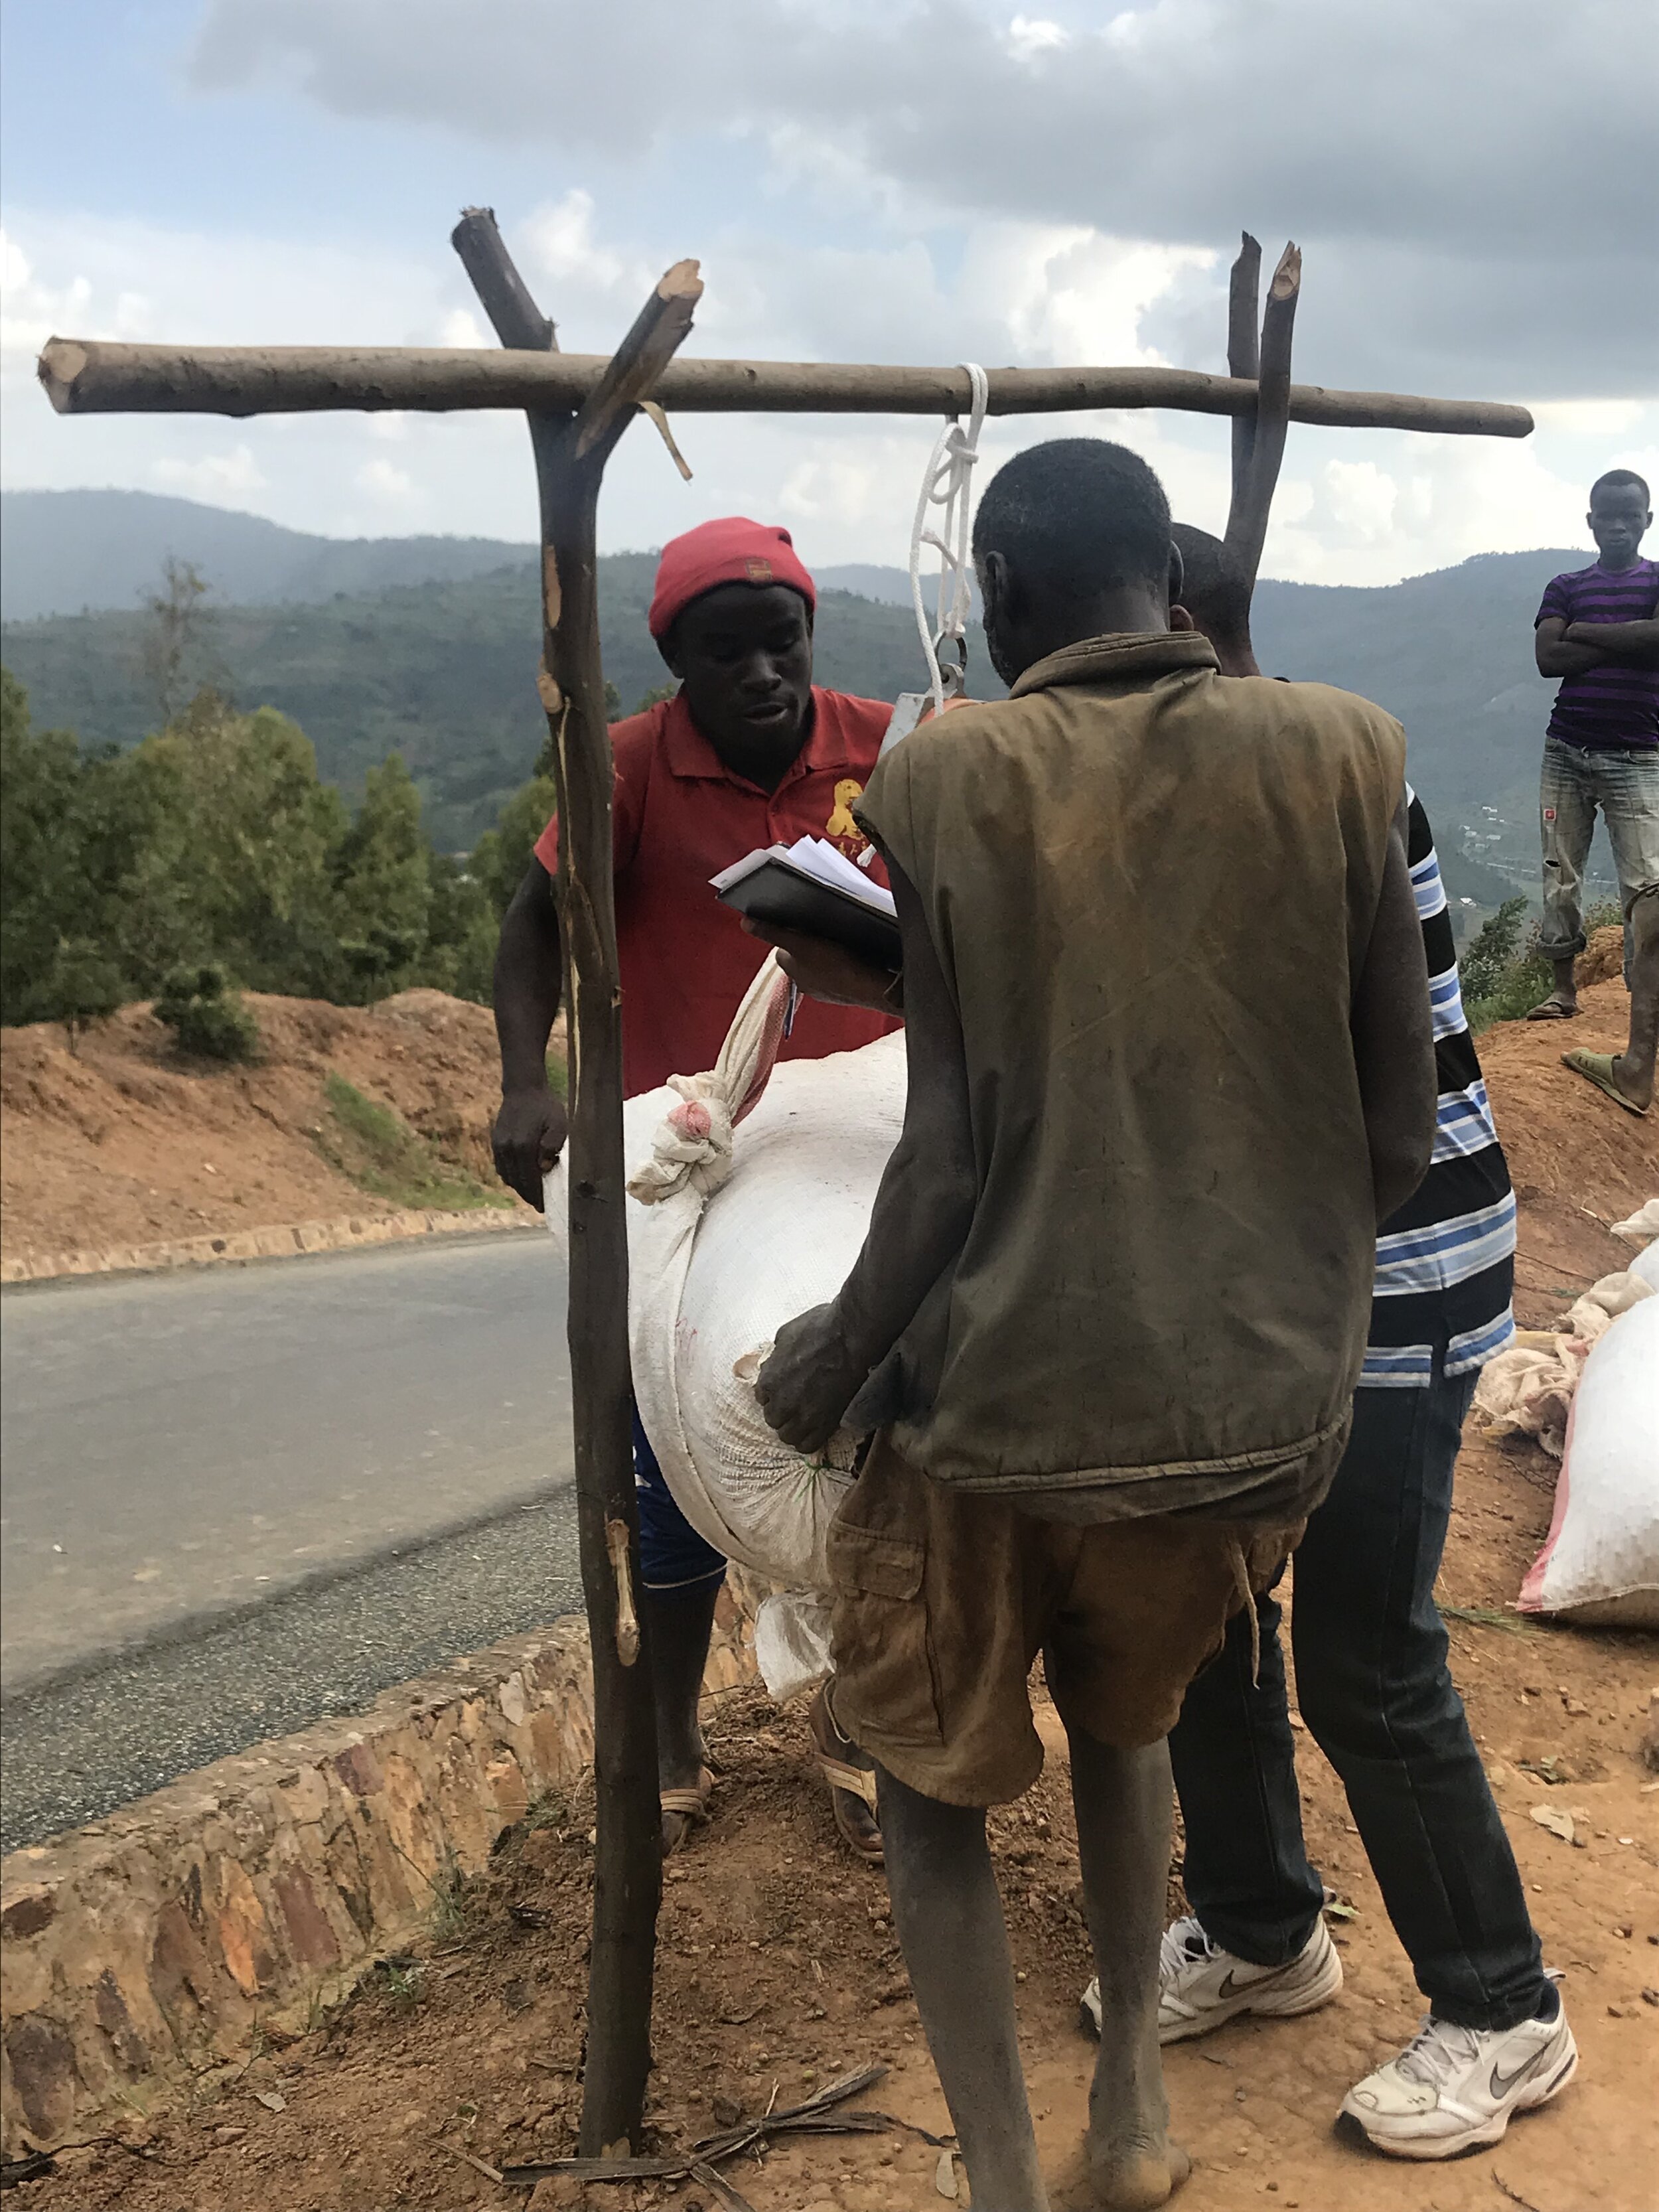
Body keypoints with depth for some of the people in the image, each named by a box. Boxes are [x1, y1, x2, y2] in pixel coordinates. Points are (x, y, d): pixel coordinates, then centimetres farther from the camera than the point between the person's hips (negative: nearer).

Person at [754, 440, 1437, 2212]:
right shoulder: (1337, 755, -3)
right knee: (1123, 1712, 33)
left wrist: (830, 1363, 3)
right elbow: (1399, 1130, -1)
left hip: (1003, 1408, -3)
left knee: (935, 1779, 23)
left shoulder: (949, 776, -8)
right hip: (1257, 1414, 3)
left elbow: (950, 1154, -12)